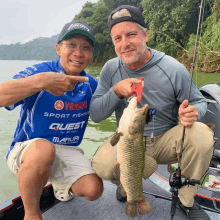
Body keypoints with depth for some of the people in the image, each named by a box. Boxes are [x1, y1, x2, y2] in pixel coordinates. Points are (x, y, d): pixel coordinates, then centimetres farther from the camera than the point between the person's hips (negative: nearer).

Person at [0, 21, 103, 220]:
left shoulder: (91, 84, 0)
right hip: (27, 150, -4)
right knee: (44, 149, -38)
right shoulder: (40, 71, -16)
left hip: (67, 152, 4)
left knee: (93, 190, -17)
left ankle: (61, 183, 19)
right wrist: (41, 81, -45)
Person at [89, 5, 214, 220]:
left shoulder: (174, 69, -14)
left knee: (201, 135, -30)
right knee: (102, 165, -31)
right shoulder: (110, 69, -8)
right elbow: (95, 115, -9)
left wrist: (192, 113, -28)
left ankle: (186, 199, -1)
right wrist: (116, 91, -28)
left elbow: (199, 101, -2)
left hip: (166, 139, 1)